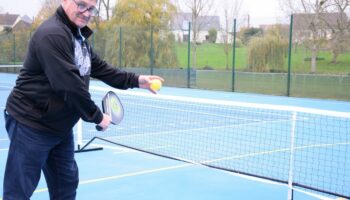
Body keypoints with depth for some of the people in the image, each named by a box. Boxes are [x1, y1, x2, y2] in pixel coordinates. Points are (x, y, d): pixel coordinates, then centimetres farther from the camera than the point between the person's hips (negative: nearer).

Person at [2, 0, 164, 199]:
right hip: (31, 124, -10)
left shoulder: (79, 36, 10)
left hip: (60, 126, 10)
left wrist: (136, 80, 7)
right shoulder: (52, 35, -23)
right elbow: (69, 85, -27)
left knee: (66, 184, 18)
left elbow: (99, 67, 15)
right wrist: (97, 116, -17)